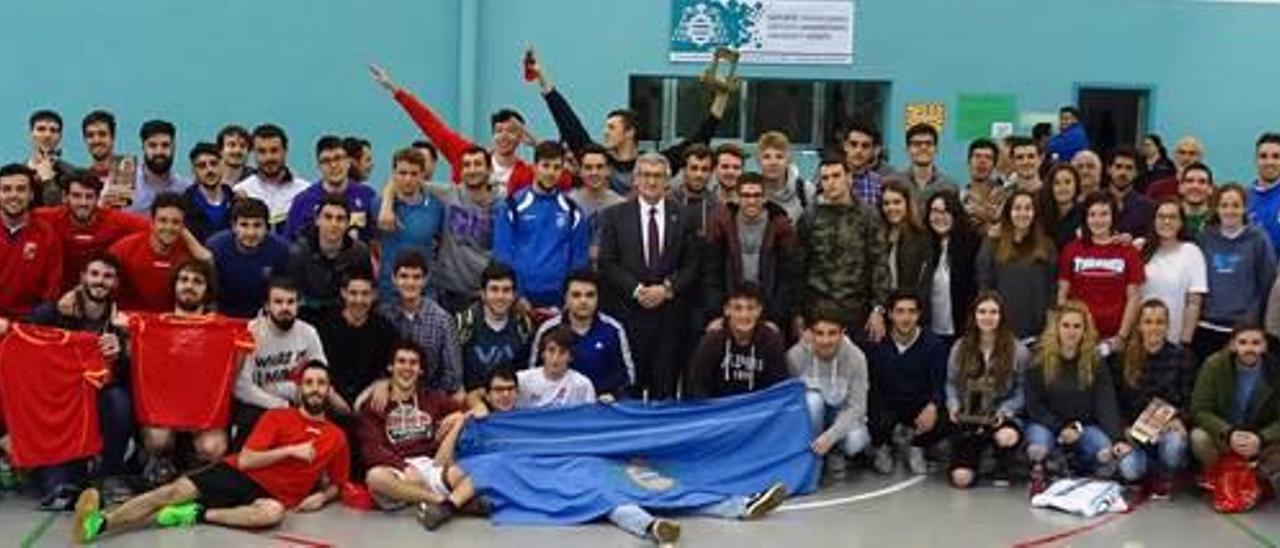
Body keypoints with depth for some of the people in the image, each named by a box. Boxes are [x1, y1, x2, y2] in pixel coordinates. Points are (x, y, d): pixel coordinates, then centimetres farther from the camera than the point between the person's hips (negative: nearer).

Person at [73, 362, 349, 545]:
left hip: (271, 494, -1)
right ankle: (99, 522, -33)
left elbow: (336, 484, 21)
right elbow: (245, 460, -4)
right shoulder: (277, 417, 6)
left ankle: (198, 515, -29)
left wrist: (322, 497, -2)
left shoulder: (337, 437, 9)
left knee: (274, 512, -40)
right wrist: (290, 450, -11)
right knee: (176, 490, -22)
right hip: (238, 474, 1)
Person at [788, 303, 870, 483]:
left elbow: (857, 406, -22)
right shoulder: (795, 356, -23)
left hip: (842, 414, 0)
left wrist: (831, 436, -34)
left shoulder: (855, 357, -22)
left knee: (855, 441, -33)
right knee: (812, 399, -34)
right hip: (809, 414, 0)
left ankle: (835, 456, 6)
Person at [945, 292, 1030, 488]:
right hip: (968, 419, 2)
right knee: (961, 478, -15)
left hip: (1001, 419, -2)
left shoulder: (1018, 351, -5)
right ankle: (975, 456, 26)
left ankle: (1001, 471, -3)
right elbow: (951, 383, 10)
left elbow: (1022, 391, -4)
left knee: (1008, 436, -41)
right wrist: (954, 405, -8)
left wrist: (1005, 411, -19)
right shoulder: (960, 348, 4)